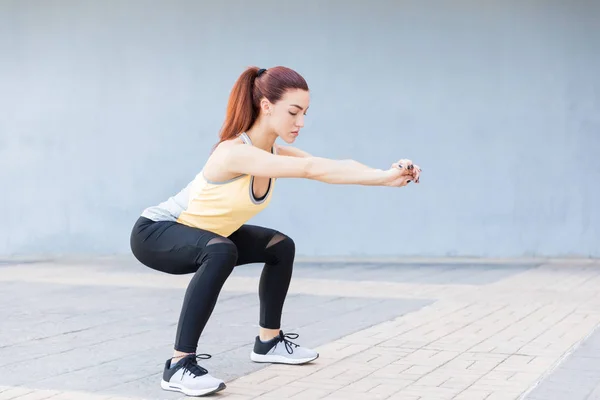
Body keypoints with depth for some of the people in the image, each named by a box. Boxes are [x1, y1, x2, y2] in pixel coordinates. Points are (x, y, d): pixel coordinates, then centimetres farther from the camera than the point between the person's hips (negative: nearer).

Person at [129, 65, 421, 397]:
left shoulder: (276, 153, -9)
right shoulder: (234, 152, -34)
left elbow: (332, 165, -23)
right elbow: (310, 169, -45)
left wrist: (386, 177, -38)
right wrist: (383, 176, -47)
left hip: (201, 234, 9)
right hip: (154, 233, -9)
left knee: (280, 247, 11)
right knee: (221, 252, -37)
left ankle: (268, 341, 27)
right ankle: (179, 365, -30)